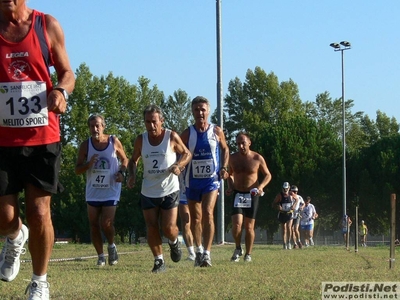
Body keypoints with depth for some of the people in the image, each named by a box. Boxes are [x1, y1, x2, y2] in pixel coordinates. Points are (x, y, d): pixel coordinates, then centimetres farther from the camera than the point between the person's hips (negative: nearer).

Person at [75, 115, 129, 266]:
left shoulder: (114, 141, -3)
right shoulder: (85, 145, -2)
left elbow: (124, 159, 11)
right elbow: (77, 170, 0)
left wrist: (122, 172, -9)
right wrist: (89, 164, -20)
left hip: (111, 191, -2)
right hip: (93, 192, 2)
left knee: (106, 223, -12)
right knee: (94, 225, 4)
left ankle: (111, 246, 17)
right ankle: (100, 256, 17)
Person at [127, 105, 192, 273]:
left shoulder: (172, 137, -11)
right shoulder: (140, 140, -3)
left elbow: (187, 154, 2)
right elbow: (133, 160, 11)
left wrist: (179, 165, -18)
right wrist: (132, 175, -8)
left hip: (170, 191, -2)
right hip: (148, 192, 3)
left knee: (169, 229, -6)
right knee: (151, 228, 0)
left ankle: (174, 242, 30)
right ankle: (159, 261, 14)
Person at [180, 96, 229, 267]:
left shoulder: (217, 132, -1)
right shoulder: (187, 134, -3)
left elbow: (225, 149, 13)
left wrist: (224, 167, 0)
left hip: (212, 179, -2)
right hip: (192, 181, 2)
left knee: (208, 213, -18)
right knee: (195, 218, 11)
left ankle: (207, 253, -19)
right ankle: (198, 251, 29)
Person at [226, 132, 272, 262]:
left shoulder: (257, 158, -7)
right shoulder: (232, 158, -1)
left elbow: (268, 175, 3)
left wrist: (261, 186, -14)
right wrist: (230, 187, -1)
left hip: (252, 195, -1)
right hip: (237, 194, 1)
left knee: (249, 227, 3)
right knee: (236, 224, -14)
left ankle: (248, 254, 18)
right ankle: (238, 249, 11)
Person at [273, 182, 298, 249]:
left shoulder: (291, 194, -2)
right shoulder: (279, 195, -6)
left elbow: (297, 199, 17)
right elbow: (274, 204, -1)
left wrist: (294, 205, -2)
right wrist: (278, 207, -23)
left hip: (289, 213, 0)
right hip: (282, 214, 0)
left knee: (289, 227, -18)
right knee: (284, 230, 4)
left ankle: (288, 242, -7)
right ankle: (284, 244, 14)